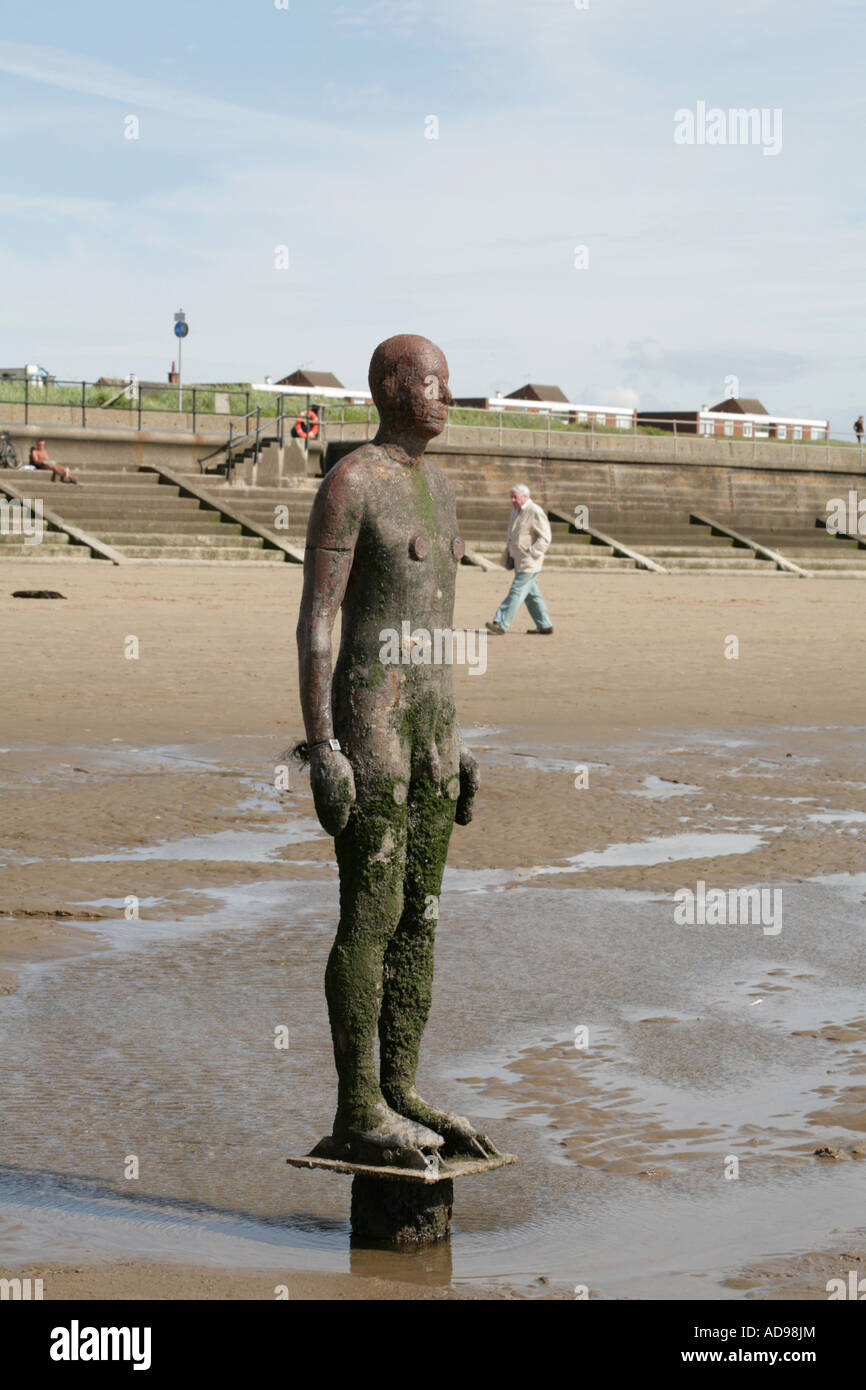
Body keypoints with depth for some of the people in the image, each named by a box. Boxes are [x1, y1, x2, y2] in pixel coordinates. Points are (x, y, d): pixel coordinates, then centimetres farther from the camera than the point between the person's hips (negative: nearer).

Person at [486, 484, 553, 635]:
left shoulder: (535, 512, -14)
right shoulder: (516, 510, 13)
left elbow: (544, 538, -16)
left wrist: (531, 554, -19)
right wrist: (507, 553, 18)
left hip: (529, 563, -9)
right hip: (518, 560, 9)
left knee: (516, 591, -10)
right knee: (531, 594, 12)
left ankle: (501, 624, -14)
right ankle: (545, 626, 18)